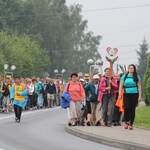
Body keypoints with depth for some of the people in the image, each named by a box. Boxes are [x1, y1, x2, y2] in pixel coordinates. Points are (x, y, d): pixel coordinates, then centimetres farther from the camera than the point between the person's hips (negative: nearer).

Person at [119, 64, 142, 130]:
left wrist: (140, 96, -3)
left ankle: (131, 124, 8)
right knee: (126, 108, -14)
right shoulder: (124, 76, 9)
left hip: (134, 95, 0)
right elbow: (121, 86, 8)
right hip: (126, 95, 0)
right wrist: (120, 94, -3)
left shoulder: (137, 77, 6)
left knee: (132, 109, 0)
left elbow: (139, 87, 4)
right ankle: (126, 122, 3)